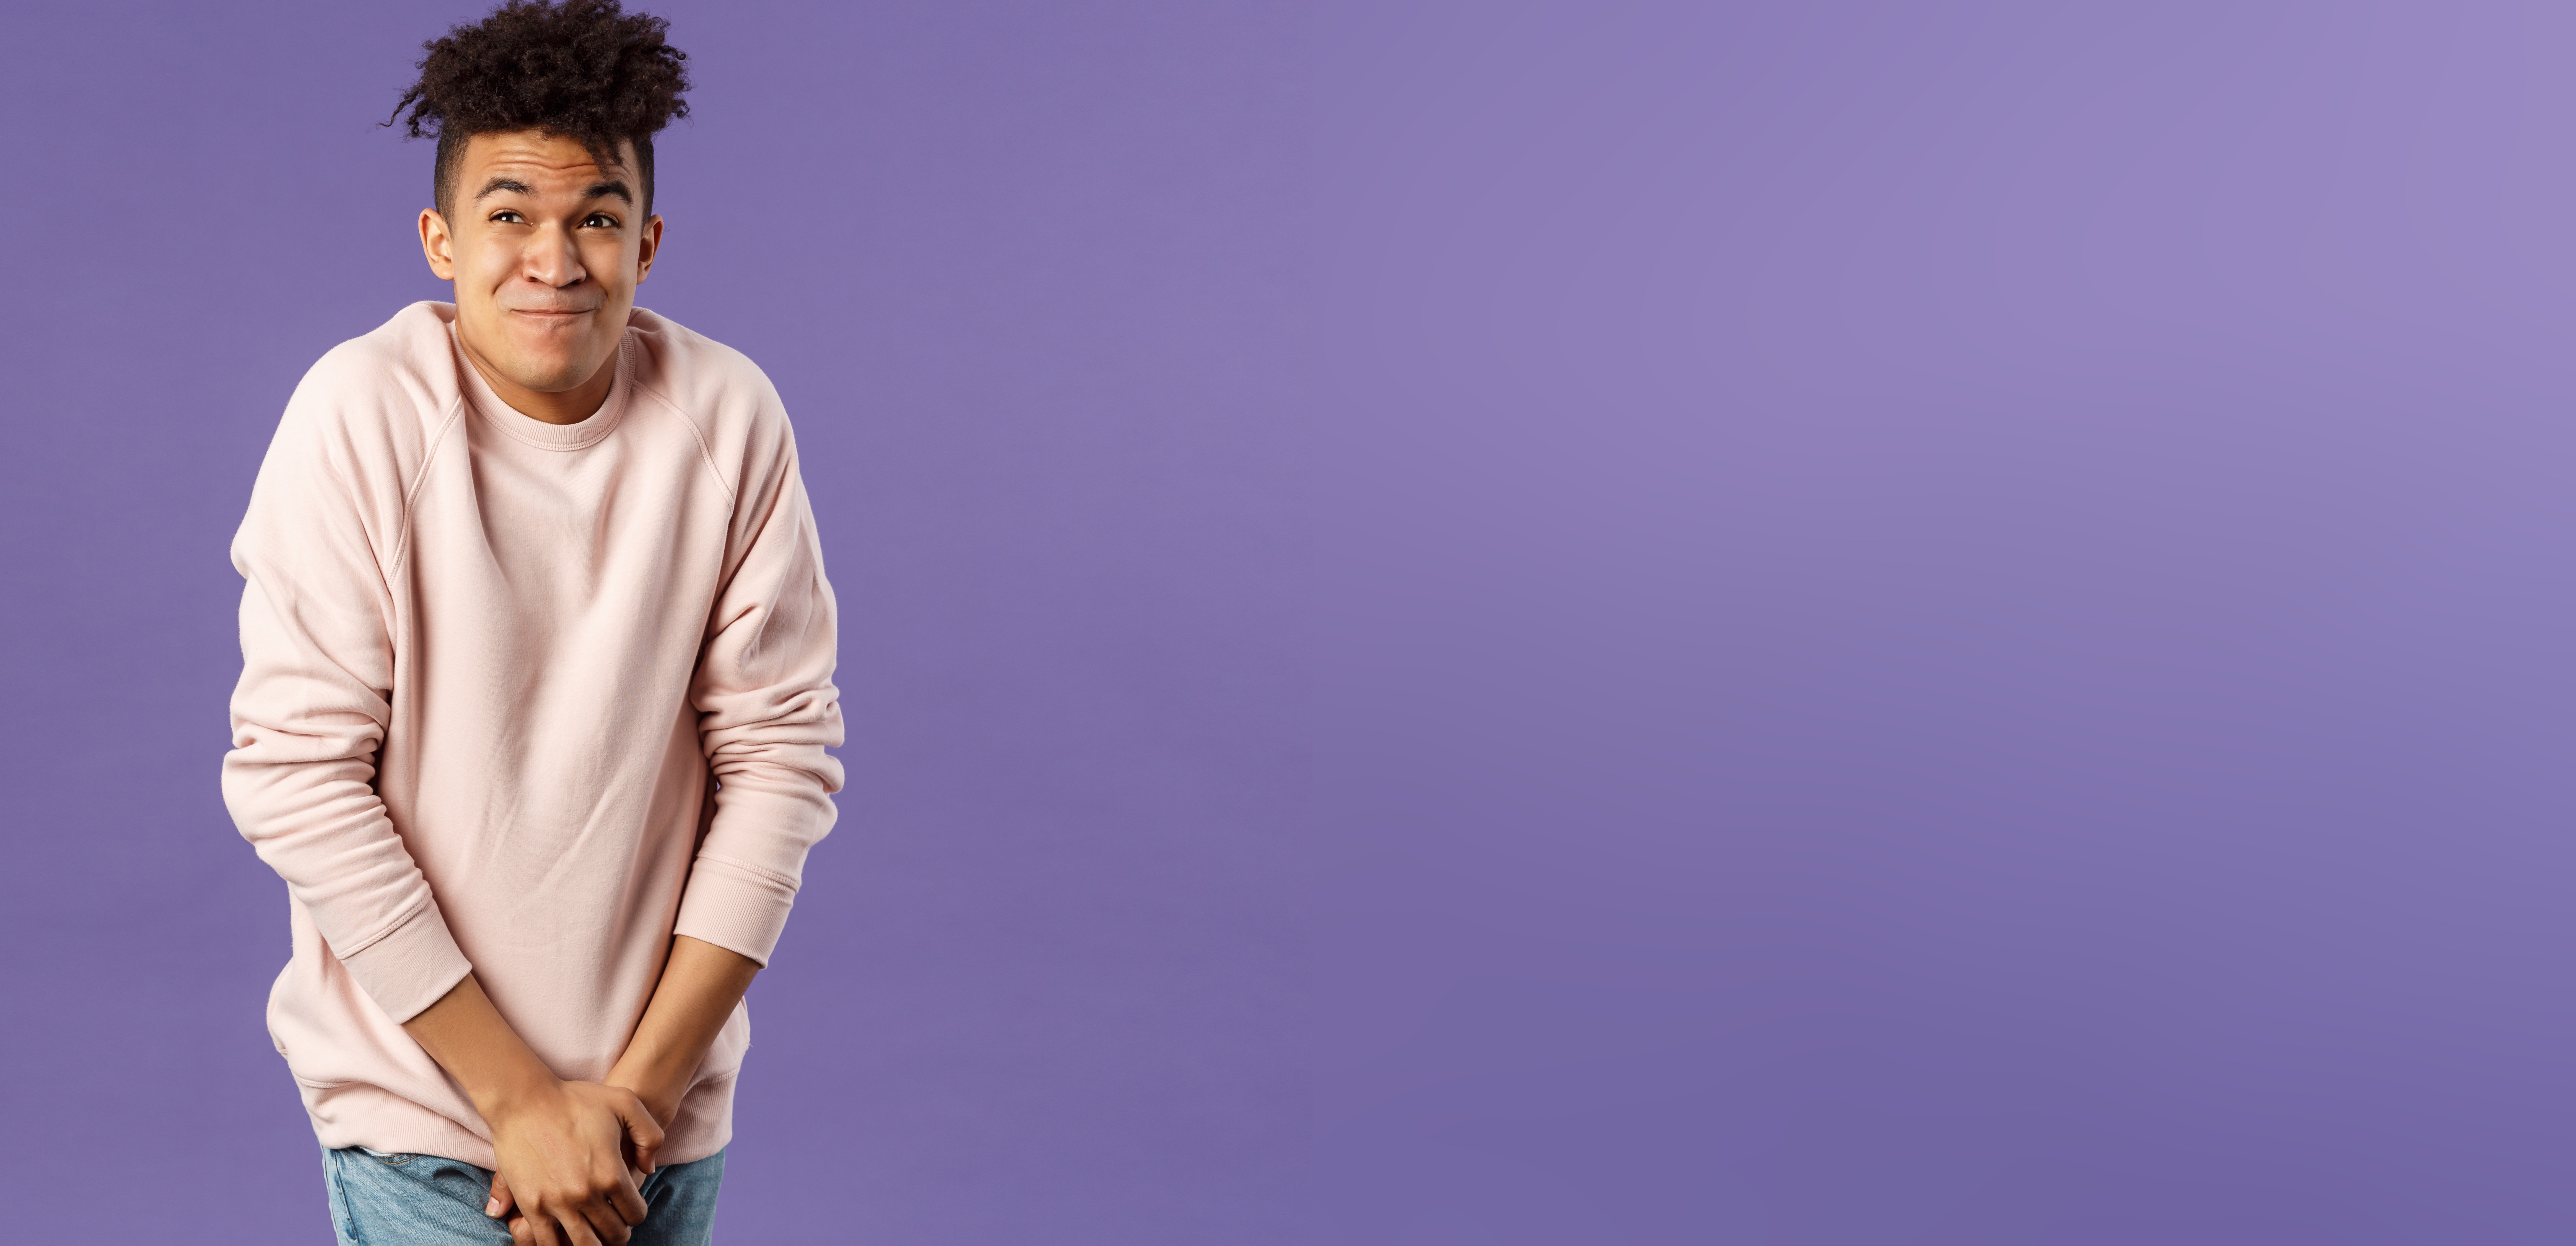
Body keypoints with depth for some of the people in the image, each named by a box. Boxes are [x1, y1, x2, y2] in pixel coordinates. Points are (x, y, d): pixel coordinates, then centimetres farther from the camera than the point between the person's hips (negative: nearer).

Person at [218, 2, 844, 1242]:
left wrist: (642, 1085, -9)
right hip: (421, 1093, -2)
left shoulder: (730, 419, -7)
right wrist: (518, 1098, -14)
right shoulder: (361, 417, -14)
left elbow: (779, 755, -4)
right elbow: (295, 777, -14)